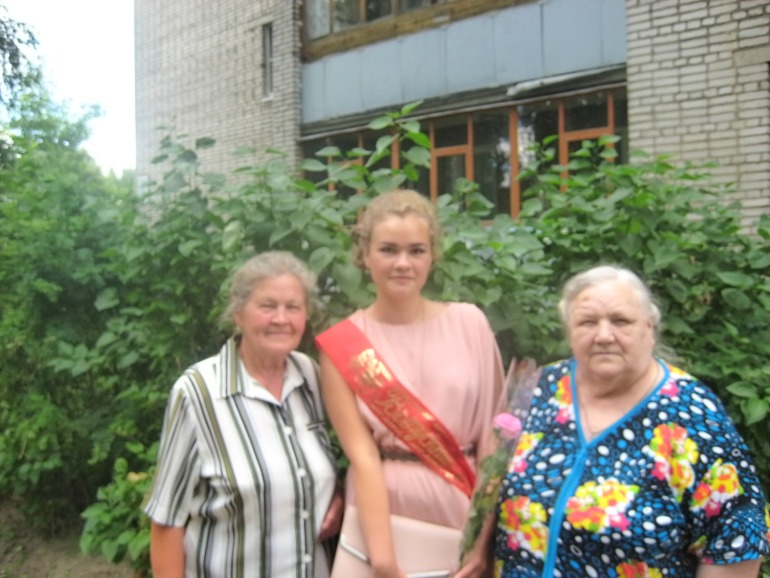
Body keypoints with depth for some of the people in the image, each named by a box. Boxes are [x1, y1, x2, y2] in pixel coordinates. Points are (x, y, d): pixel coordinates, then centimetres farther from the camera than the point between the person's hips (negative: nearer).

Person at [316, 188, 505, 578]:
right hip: (386, 513, -1)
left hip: (465, 514, 2)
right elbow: (362, 454, -12)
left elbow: (493, 435, -2)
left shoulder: (469, 322, -3)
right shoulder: (342, 345, -6)